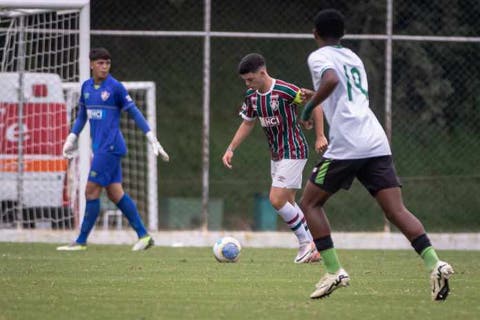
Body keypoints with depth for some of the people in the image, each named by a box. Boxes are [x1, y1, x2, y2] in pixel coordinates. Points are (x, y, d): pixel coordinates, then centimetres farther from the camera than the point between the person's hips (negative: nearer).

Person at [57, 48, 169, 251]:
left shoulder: (115, 87, -7)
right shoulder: (86, 87, 12)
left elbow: (134, 113, -4)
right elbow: (82, 115, 24)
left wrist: (152, 140, -5)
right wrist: (71, 139, 21)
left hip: (110, 146, -7)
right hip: (99, 147, 7)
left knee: (92, 190, -7)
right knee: (115, 192, 5)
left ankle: (81, 241, -2)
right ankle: (143, 235, 9)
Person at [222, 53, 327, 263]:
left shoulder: (285, 90, -21)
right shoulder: (251, 95, 2)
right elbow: (247, 123, 15)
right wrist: (231, 149, 8)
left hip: (293, 152, -8)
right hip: (276, 155, 8)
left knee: (277, 200, -15)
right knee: (287, 203, 10)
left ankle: (306, 243, 0)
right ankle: (312, 249, 18)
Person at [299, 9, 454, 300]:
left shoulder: (319, 57, 3)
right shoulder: (353, 57, 25)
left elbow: (332, 80, -19)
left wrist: (311, 104, -5)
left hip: (346, 145, -6)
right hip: (377, 143, 6)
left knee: (310, 203, 10)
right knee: (396, 210, -2)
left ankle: (334, 271, 1)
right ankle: (434, 263, -21)